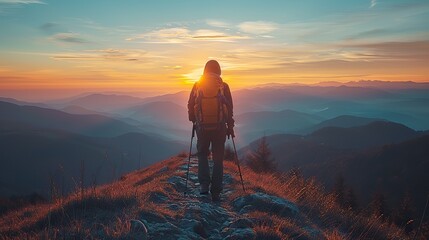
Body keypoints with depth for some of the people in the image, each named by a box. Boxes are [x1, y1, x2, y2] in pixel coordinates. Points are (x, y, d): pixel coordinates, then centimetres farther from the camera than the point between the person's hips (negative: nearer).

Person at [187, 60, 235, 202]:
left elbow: (190, 106, 6)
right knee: (218, 159, 8)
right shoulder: (223, 86, 0)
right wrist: (230, 126, 9)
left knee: (202, 154, 18)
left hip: (202, 127, 1)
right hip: (219, 127, 0)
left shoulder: (197, 85, 3)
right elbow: (229, 108, 1)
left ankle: (204, 184, 1)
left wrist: (193, 121, 21)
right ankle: (216, 192, 8)